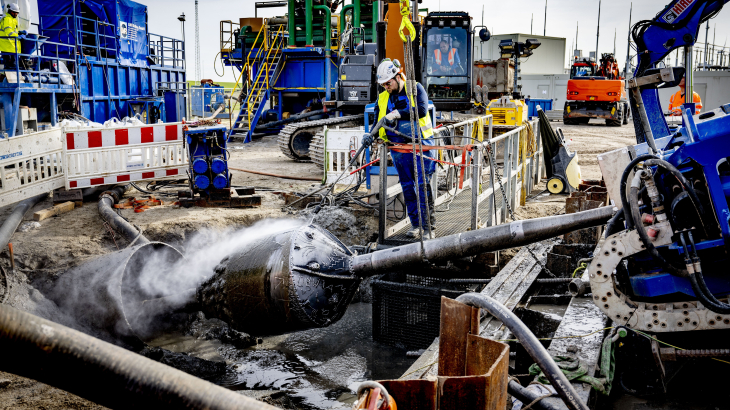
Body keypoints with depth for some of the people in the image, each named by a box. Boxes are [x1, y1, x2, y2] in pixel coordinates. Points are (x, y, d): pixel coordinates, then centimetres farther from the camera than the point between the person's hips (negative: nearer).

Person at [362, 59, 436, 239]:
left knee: (422, 184, -10)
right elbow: (378, 122, 11)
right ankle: (415, 223, 16)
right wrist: (370, 135, -9)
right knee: (407, 186, 6)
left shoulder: (416, 89, 0)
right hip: (398, 147, 4)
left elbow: (422, 110, -16)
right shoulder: (382, 99, 12)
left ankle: (428, 226, -6)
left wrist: (398, 114, -20)